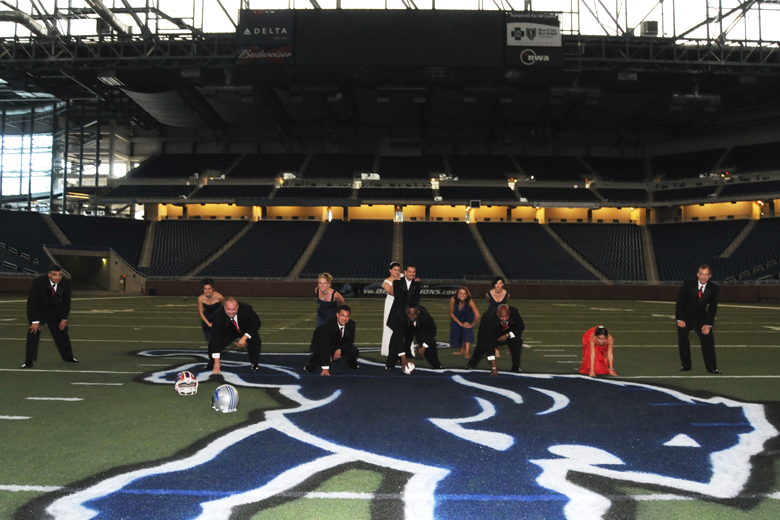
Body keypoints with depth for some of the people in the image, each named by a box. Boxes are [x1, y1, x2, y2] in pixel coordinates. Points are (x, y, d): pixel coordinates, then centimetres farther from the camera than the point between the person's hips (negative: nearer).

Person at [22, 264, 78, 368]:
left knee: (61, 332, 7)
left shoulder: (66, 282, -19)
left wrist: (64, 318, -8)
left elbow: (66, 302, -5)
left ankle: (67, 356, 23)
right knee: (34, 332, -16)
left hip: (55, 311, 4)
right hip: (38, 310, -3)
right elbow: (32, 302, -25)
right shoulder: (38, 282, -29)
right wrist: (35, 321, -27)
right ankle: (29, 361, -8)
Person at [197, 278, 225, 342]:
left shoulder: (219, 297, -27)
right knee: (209, 339, 4)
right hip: (207, 317, 1)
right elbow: (201, 313, -10)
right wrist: (208, 323, -11)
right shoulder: (201, 298, -23)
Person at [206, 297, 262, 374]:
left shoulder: (246, 308, -35)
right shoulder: (218, 314, -35)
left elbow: (256, 323, -19)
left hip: (247, 330, -1)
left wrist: (244, 337, -33)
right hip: (228, 332, 1)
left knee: (255, 341, -28)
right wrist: (217, 361, -40)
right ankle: (211, 365, 17)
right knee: (212, 344, -16)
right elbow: (216, 337, -36)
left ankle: (254, 364, 0)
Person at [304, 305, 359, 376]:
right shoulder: (328, 325, -37)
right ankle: (310, 366, 2)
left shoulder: (351, 324, -22)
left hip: (339, 344, 4)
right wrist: (325, 368, -44)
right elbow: (324, 347, -41)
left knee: (353, 351, -18)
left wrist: (340, 350, -26)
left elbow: (350, 340, -7)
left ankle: (353, 365, 20)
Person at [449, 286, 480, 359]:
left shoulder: (469, 301, -38)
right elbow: (451, 314, -17)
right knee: (458, 332, 6)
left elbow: (477, 315, -40)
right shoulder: (453, 300, -32)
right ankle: (462, 351, 26)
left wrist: (471, 324, -27)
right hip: (457, 318, 3)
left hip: (468, 317, -2)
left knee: (467, 330, -20)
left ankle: (467, 352, -22)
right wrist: (460, 323, -16)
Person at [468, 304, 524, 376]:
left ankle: (516, 367, -4)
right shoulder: (490, 319, -44)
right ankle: (472, 363, 29)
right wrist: (493, 367, -48)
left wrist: (507, 335, -33)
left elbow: (521, 327, -15)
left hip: (508, 331, 2)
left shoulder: (514, 312, -37)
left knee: (517, 340, -24)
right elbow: (490, 343, -45)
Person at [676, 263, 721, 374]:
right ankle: (686, 365, 9)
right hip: (685, 317, -1)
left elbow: (712, 307, -6)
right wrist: (680, 319, -15)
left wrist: (708, 324, -14)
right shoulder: (688, 285, -18)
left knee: (708, 338, -11)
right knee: (682, 340, -4)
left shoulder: (713, 288, -12)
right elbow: (680, 301, -11)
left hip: (701, 317, 1)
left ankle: (711, 367, -4)